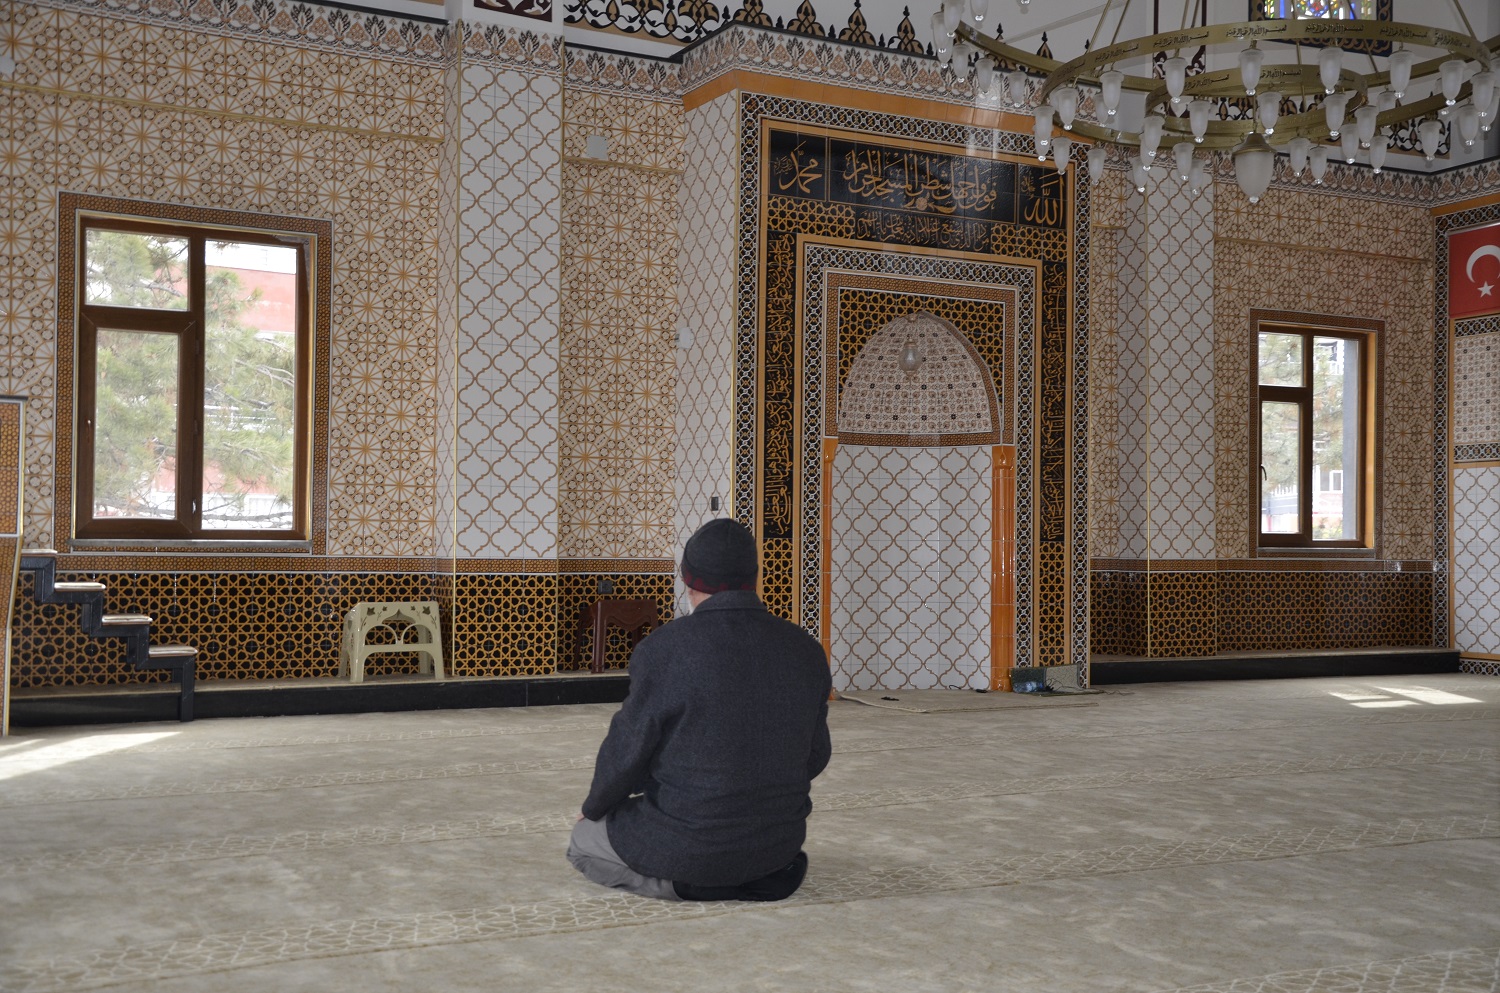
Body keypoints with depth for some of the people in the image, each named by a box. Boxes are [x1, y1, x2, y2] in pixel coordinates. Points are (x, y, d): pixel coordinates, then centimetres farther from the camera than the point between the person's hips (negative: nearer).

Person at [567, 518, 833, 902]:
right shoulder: (806, 650, -4)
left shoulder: (665, 649, -18)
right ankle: (766, 873, 17)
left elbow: (627, 750, -11)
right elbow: (815, 757, 6)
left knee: (583, 840, 19)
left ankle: (688, 883, -1)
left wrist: (594, 809, 10)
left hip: (687, 845, -8)